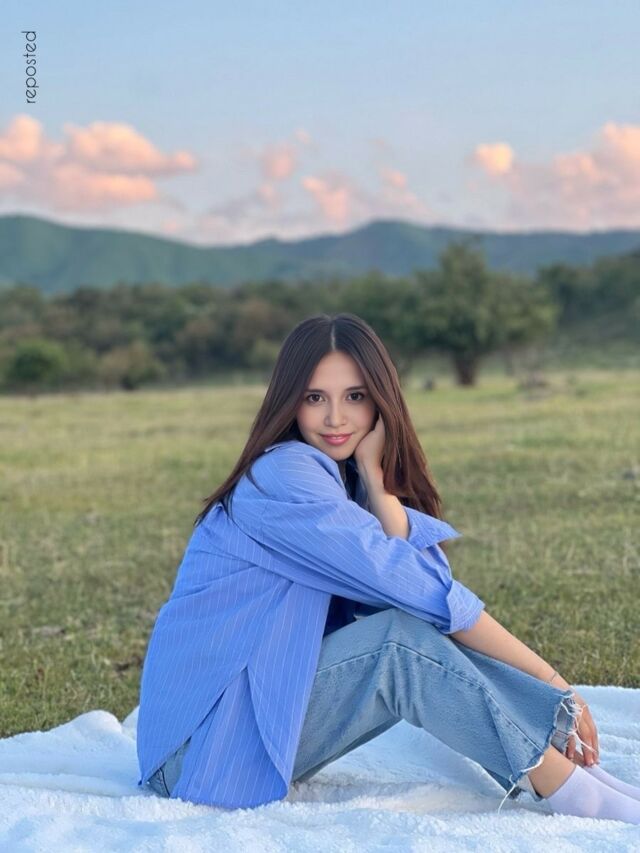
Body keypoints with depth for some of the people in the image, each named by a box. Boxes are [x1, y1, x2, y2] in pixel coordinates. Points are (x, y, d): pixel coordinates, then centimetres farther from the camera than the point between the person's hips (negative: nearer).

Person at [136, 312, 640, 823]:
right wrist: (550, 680, -19)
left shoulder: (345, 479, 8)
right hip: (202, 752, -8)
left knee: (430, 632, -9)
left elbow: (418, 573, -10)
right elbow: (421, 589, -23)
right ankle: (580, 802, -21)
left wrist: (373, 475, -16)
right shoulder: (284, 475, -18)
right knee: (405, 637, -23)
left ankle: (580, 771, -12)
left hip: (266, 710, 8)